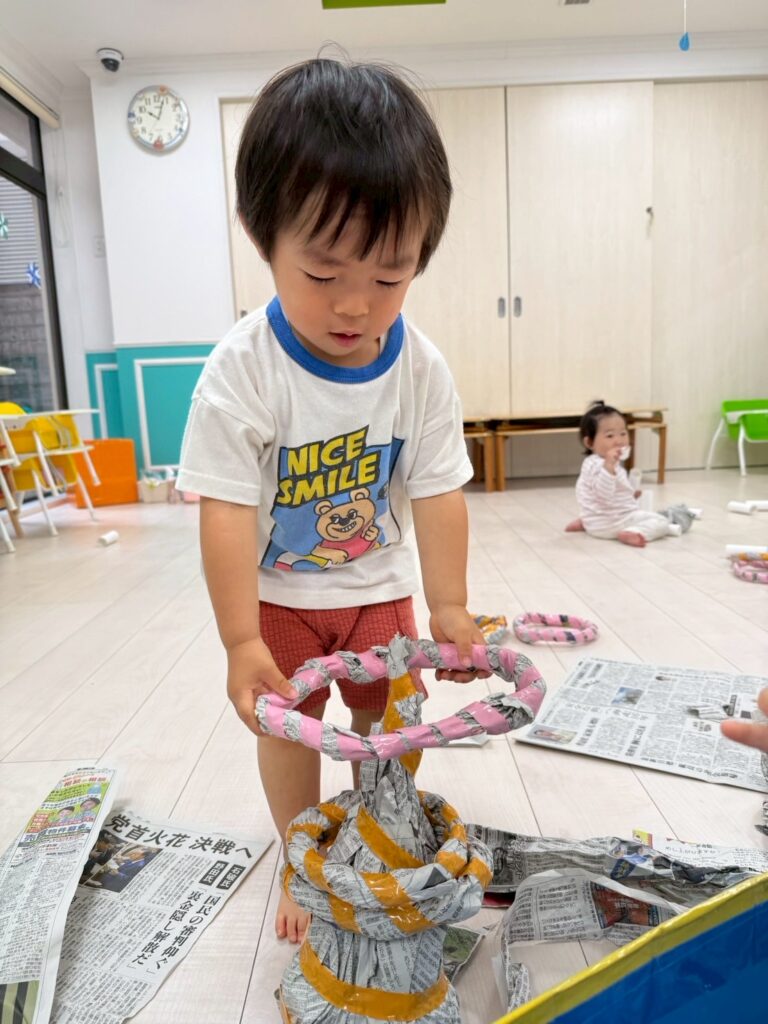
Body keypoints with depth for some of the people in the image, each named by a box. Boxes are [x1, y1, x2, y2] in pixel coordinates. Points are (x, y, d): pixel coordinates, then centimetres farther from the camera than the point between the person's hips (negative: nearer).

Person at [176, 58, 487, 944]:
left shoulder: (422, 371, -16)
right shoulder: (242, 372, -25)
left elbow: (437, 495, -11)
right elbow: (228, 512, -23)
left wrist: (449, 605, -13)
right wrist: (241, 642, -23)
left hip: (377, 584, 3)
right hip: (275, 593, -2)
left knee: (386, 720, 13)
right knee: (288, 727, 11)